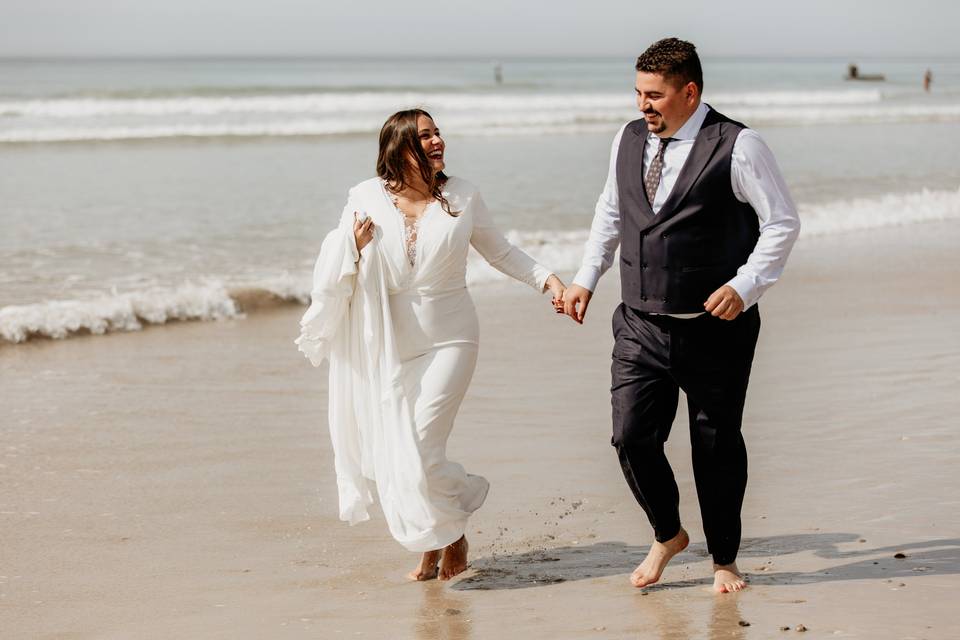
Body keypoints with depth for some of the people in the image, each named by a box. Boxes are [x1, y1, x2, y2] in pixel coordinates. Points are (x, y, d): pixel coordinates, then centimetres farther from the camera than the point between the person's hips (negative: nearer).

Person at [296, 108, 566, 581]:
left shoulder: (461, 196, -2)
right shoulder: (367, 199, -2)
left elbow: (500, 252, 11)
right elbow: (335, 273, 7)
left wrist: (545, 278, -2)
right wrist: (354, 247, -14)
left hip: (448, 342, -2)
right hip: (390, 349, 2)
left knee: (420, 454, -12)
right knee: (394, 459, 6)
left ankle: (452, 532, 17)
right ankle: (430, 546, 31)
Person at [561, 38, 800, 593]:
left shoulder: (737, 147, -10)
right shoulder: (628, 140, 7)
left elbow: (782, 222, -7)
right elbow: (610, 211, 22)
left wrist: (745, 285, -17)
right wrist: (587, 278, 16)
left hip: (715, 329, -4)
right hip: (640, 325, 4)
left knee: (718, 445, 7)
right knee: (632, 437, -3)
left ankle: (725, 560, 25)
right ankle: (668, 535, 24)